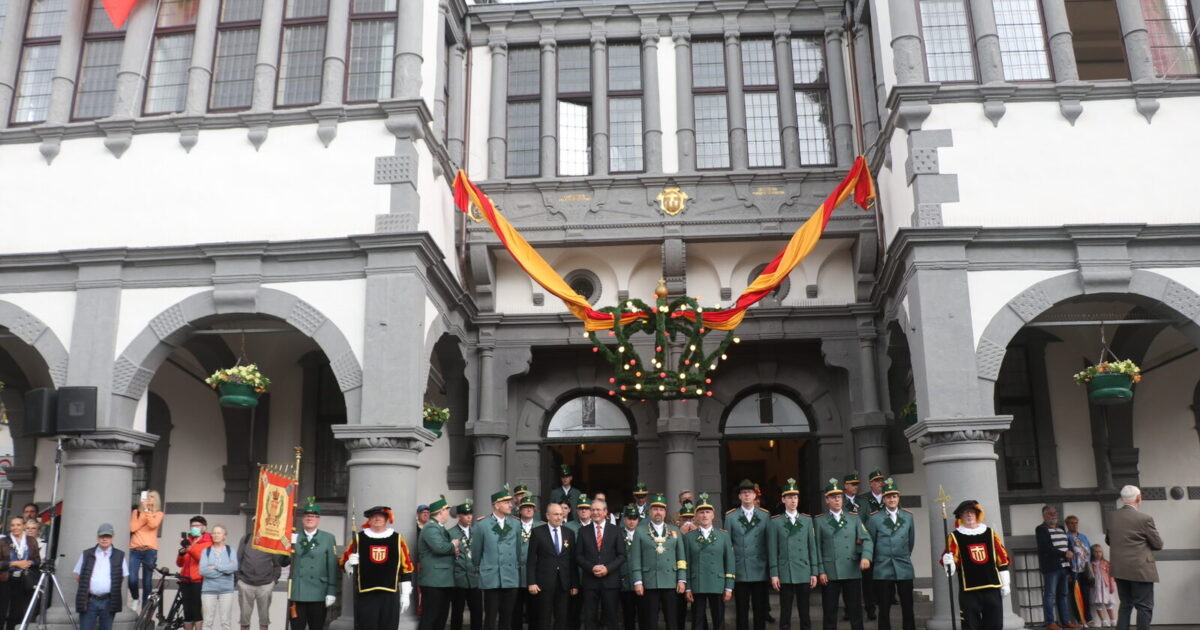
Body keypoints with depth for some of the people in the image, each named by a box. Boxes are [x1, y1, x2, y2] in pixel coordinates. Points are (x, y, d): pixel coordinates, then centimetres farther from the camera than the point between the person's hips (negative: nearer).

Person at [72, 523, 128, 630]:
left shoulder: (119, 556, 6)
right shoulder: (86, 554, 7)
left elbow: (124, 576, 12)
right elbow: (78, 575, 12)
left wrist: (114, 588, 4)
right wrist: (86, 586, 4)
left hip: (109, 601, 0)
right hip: (88, 601, 0)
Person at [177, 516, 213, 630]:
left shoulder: (208, 543, 1)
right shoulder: (187, 541, 17)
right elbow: (179, 563, 14)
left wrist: (189, 547, -27)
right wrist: (181, 553, -7)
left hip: (199, 581, -5)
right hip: (186, 580, 5)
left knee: (197, 610, -6)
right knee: (187, 611, 7)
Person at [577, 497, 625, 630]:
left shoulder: (615, 530, 6)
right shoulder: (583, 531, 8)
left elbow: (621, 555, 2)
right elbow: (578, 555, 4)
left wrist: (607, 568, -11)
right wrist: (591, 568, -11)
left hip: (610, 580, 0)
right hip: (589, 580, 1)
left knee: (611, 618, 4)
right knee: (589, 618, 2)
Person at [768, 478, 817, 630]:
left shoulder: (807, 520, 9)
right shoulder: (775, 522, 2)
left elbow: (812, 547, 8)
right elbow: (772, 550, 0)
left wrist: (814, 572, 4)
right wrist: (774, 574, -5)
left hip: (804, 573, 2)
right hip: (785, 574, -2)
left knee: (805, 612, 8)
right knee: (785, 613, 3)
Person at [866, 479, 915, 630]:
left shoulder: (908, 516, 6)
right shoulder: (875, 518, -1)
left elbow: (911, 541, 16)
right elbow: (870, 543, 5)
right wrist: (873, 563, 11)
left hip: (904, 568, 2)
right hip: (883, 569, -2)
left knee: (908, 608, 4)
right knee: (884, 609, 3)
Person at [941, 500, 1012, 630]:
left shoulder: (991, 533, 9)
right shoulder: (955, 537, 1)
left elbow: (1002, 559, 12)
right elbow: (950, 558, -11)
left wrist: (1005, 583, 9)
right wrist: (948, 562, -35)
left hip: (992, 587, 3)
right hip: (969, 590, -3)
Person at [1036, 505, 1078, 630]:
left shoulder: (1061, 529, 21)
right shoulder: (1041, 529, -4)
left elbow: (1067, 545, 25)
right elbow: (1046, 548, -14)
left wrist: (1070, 554, 3)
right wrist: (1064, 554, -14)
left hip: (1063, 566, 7)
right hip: (1050, 567, -7)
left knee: (1063, 594, 9)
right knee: (1050, 595, -7)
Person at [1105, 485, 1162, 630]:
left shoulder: (1112, 516, 5)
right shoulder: (1145, 518, -13)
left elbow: (1108, 540, 17)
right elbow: (1158, 544, -4)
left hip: (1119, 569, 6)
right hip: (1140, 569, -6)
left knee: (1125, 605, 14)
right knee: (1144, 607, 0)